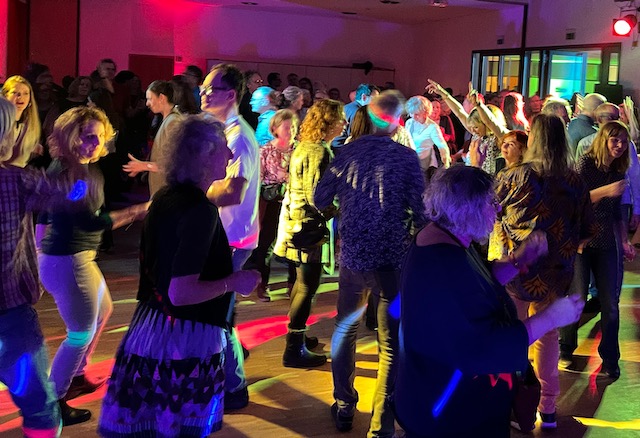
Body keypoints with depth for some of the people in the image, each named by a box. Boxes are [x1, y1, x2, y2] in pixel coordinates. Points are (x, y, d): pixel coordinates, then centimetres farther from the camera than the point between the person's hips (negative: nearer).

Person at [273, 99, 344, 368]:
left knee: (303, 281, 21)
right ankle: (294, 350, 4)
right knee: (308, 286, -3)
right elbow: (316, 196, -23)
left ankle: (296, 335, 34)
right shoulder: (319, 151, -19)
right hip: (307, 224, -10)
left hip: (295, 219, 10)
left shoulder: (304, 146, 9)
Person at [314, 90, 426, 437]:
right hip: (392, 259, -3)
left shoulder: (348, 151, 0)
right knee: (391, 344, 5)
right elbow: (420, 211, -12)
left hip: (352, 256, 3)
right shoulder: (406, 157, -9)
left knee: (344, 331, 22)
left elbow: (320, 199, 4)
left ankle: (343, 408, 33)